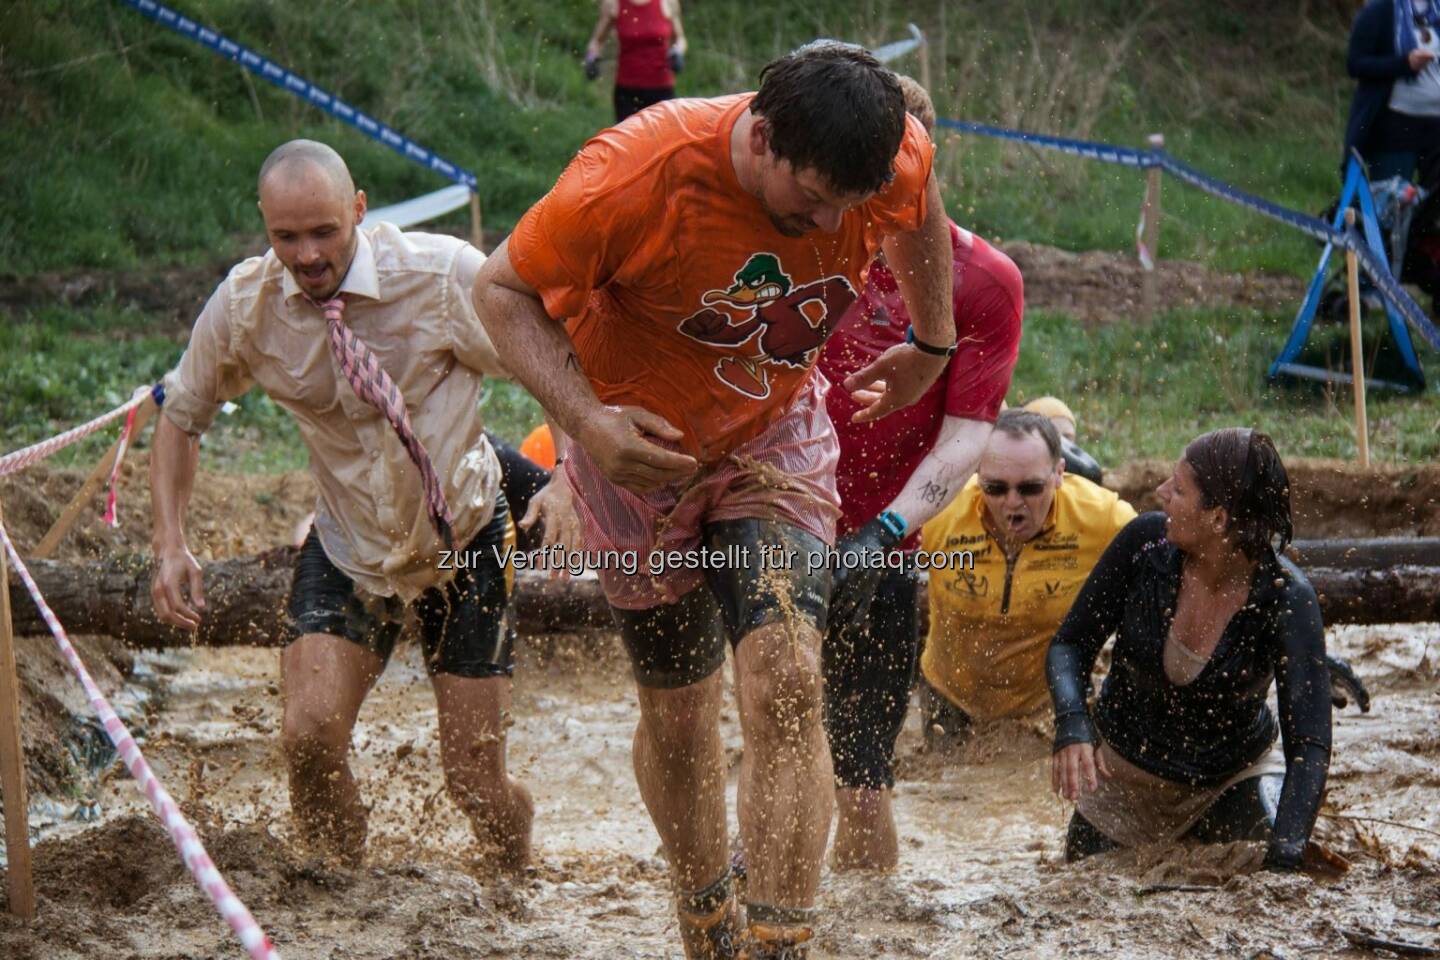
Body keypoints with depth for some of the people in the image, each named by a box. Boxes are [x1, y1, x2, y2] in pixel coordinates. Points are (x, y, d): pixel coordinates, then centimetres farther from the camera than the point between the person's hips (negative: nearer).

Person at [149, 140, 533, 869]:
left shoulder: (444, 275, -22)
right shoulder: (243, 307, -13)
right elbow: (181, 414, 3)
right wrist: (170, 543, -9)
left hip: (462, 538, -2)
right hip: (348, 544, 2)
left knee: (474, 780, 0)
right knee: (310, 735, -20)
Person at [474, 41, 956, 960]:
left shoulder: (899, 163, -23)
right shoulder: (633, 176, -34)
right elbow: (502, 289, -20)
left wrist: (933, 345, 16)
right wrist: (583, 418, -33)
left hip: (776, 443, 2)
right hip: (639, 444, -1)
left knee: (787, 682, -20)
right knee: (678, 713, 10)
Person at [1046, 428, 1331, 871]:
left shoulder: (1285, 598, -27)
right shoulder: (1146, 542, -20)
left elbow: (1308, 744, -31)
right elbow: (1071, 643, -9)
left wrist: (1284, 858, -45)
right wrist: (1072, 725, -30)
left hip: (1234, 776, -2)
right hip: (1124, 775, 2)